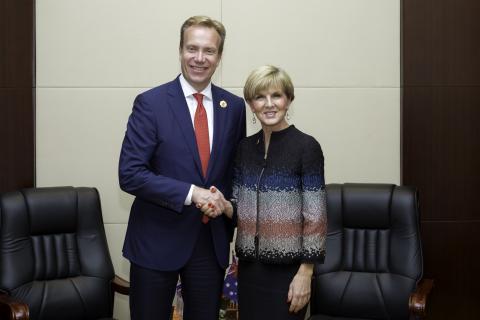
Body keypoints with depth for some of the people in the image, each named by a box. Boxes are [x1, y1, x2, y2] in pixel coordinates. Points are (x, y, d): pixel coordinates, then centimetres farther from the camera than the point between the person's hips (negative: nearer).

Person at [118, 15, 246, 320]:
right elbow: (129, 174, -15)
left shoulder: (234, 106, 3)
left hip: (212, 241, 3)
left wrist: (227, 214, 4)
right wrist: (191, 193, -21)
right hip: (157, 240, -3)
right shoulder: (150, 103, -9)